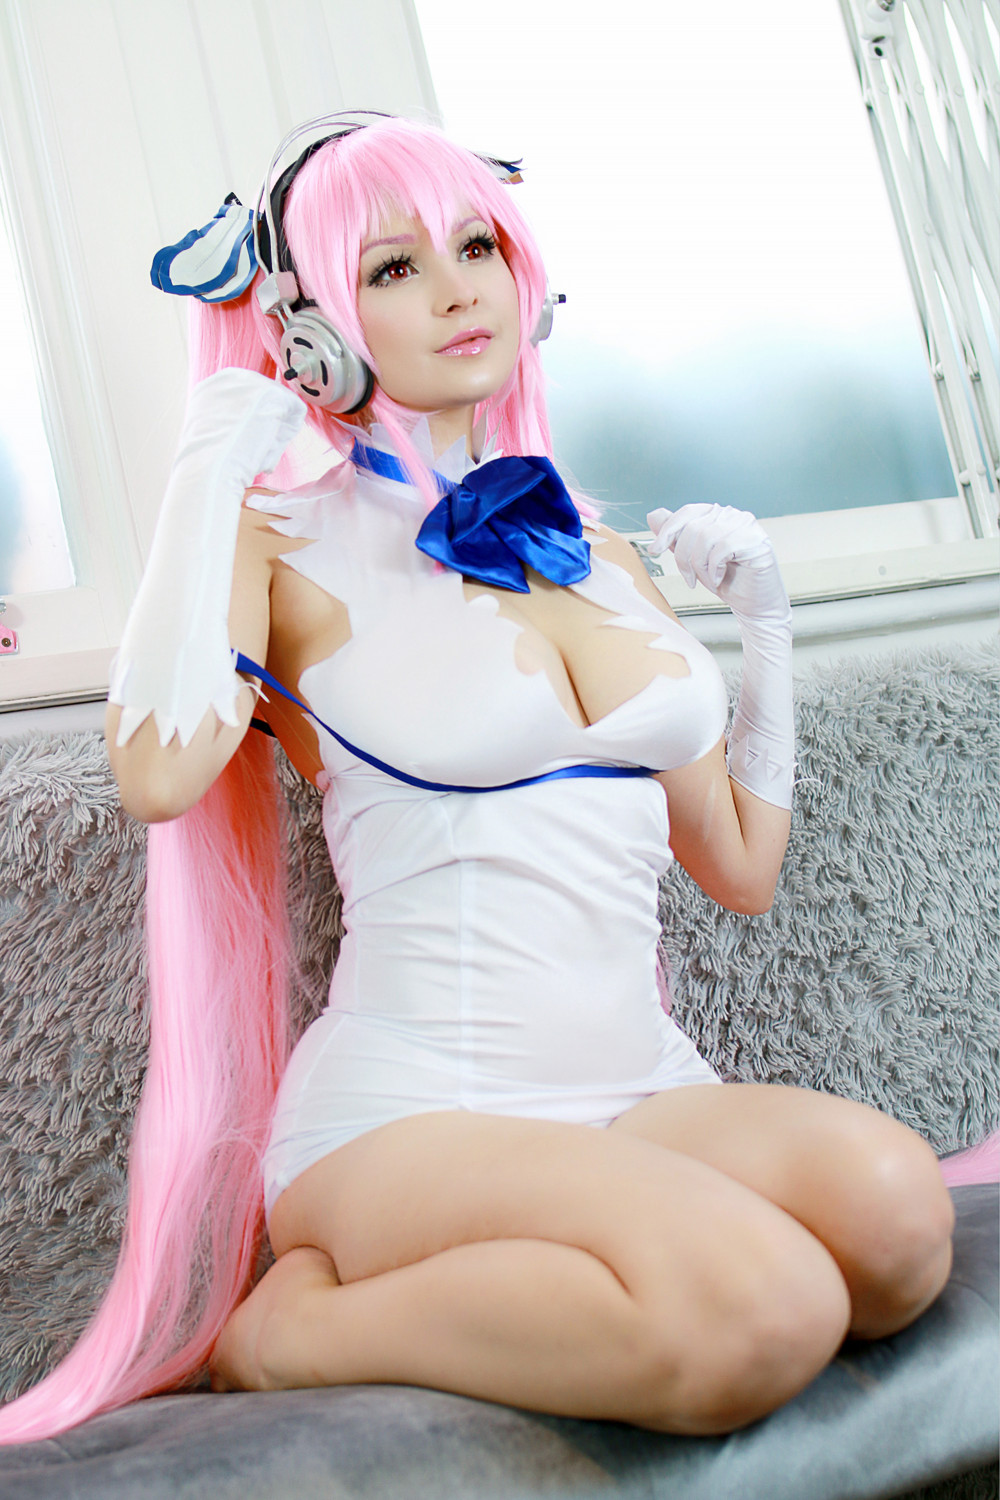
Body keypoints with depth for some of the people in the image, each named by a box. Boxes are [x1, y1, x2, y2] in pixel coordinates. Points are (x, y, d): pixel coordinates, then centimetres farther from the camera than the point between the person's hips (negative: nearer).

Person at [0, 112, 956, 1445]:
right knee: (757, 1312, -32)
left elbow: (742, 866, 18)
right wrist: (211, 469, -11)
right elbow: (158, 774, -23)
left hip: (645, 1091, 6)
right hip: (411, 1110, -5)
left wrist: (765, 614, 16)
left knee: (891, 1200, -26)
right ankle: (296, 1328, -7)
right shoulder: (295, 545, 0)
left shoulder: (597, 553, 15)